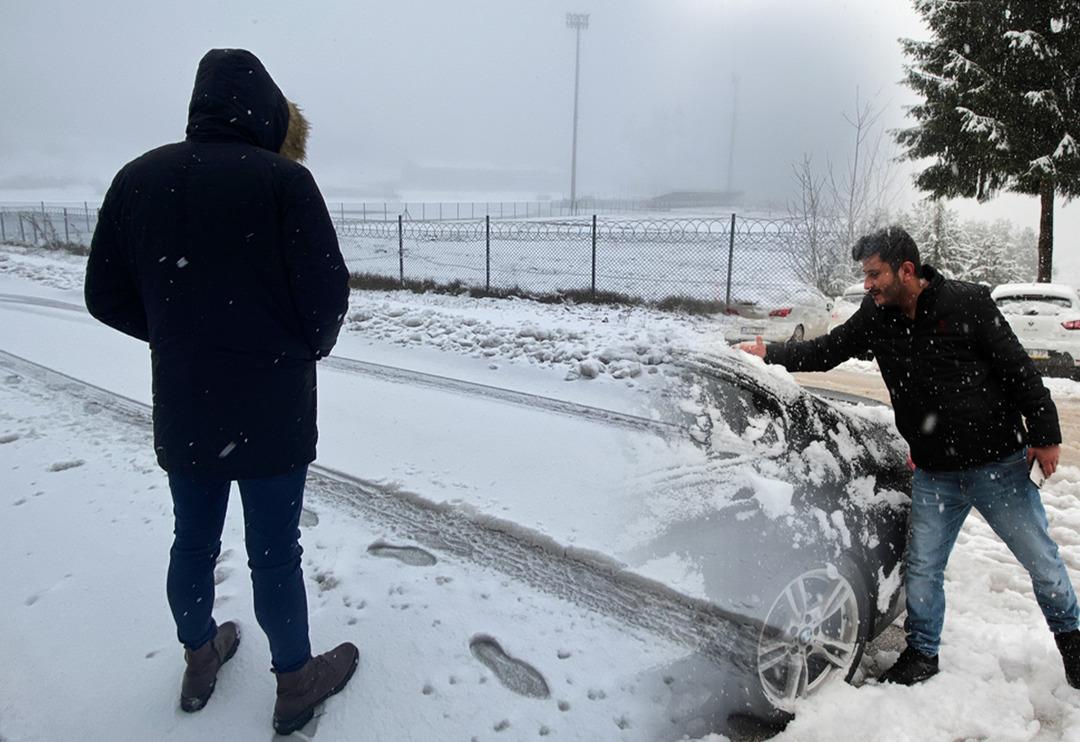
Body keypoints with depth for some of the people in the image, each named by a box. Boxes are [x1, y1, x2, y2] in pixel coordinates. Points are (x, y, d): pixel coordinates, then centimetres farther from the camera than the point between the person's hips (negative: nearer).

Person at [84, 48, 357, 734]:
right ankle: (297, 682, 29)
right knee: (274, 553, 9)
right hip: (272, 413, -4)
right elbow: (327, 295, -15)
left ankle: (201, 659, 43)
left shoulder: (135, 179, 1)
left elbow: (107, 298, 4)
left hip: (181, 410, 5)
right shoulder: (283, 180, -14)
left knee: (193, 542, 21)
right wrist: (307, 351, 5)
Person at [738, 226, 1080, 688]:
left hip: (1000, 464, -3)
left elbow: (1018, 369, -9)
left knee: (1041, 558, 14)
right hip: (934, 476, 3)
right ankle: (922, 653, 28)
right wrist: (769, 355, -5)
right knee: (921, 567, 8)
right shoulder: (876, 317, -1)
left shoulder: (967, 304, -13)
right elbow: (825, 351, 6)